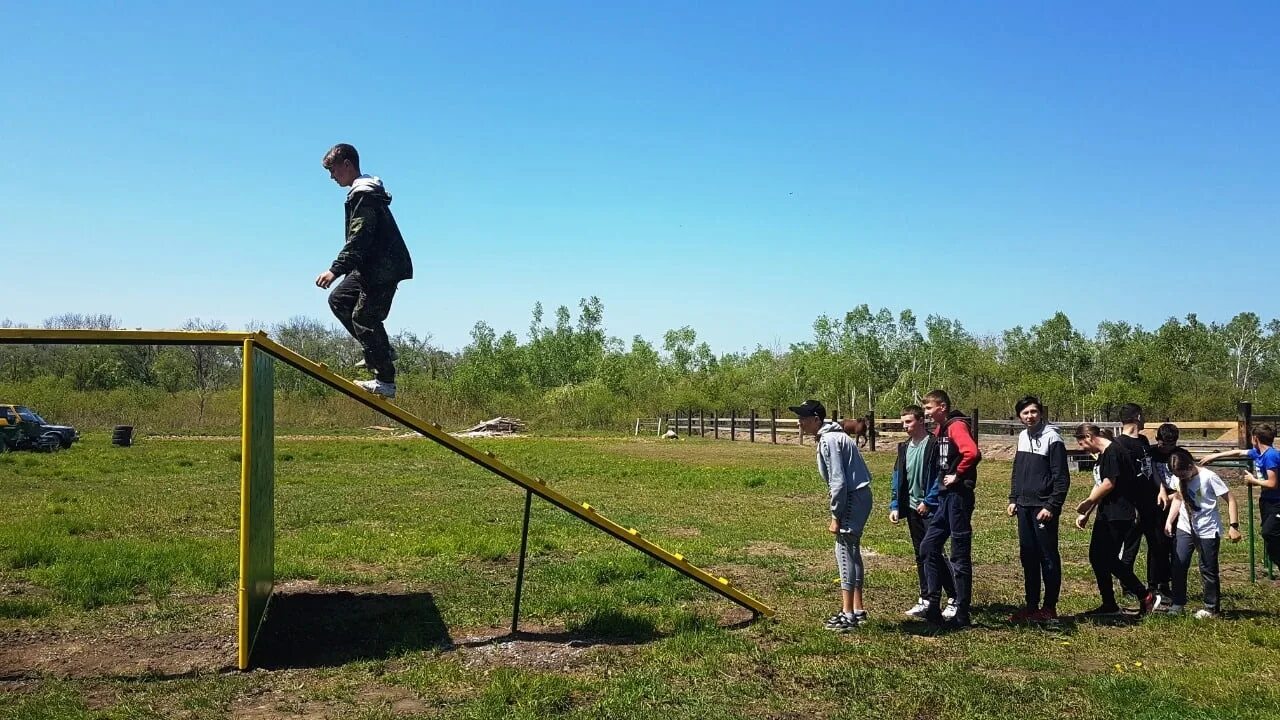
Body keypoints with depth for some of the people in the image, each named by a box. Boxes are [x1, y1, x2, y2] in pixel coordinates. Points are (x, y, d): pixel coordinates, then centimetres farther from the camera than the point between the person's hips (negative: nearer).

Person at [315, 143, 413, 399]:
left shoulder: (364, 195, -16)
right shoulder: (366, 191, 18)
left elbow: (358, 239, -25)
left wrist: (335, 269, -28)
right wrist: (342, 268, 27)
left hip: (383, 269, -11)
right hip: (372, 267, 11)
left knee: (363, 317, -8)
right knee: (339, 300, 15)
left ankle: (385, 381, -4)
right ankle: (380, 352, 17)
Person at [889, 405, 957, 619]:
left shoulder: (934, 445, -12)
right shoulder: (904, 447, 11)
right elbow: (898, 478, 13)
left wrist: (928, 502, -15)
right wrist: (895, 506, 6)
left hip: (931, 508, -7)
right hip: (913, 509, 7)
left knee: (934, 554, -8)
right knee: (921, 555, 12)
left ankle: (955, 599, 2)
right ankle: (925, 600, 19)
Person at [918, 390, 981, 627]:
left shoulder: (956, 426, -14)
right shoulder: (940, 429, 14)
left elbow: (973, 453, -31)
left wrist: (958, 475, -18)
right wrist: (943, 479, 11)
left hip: (958, 496, -10)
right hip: (946, 496, 10)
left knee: (960, 555, -2)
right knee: (929, 546, 10)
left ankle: (962, 614, 6)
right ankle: (933, 604, 15)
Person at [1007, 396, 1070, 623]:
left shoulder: (1052, 438, -9)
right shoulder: (1023, 437, 13)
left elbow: (1062, 478, -13)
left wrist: (1052, 506, -18)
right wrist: (1013, 499, 13)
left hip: (1043, 508, -7)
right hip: (1024, 506, 7)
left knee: (1048, 558, 0)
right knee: (1028, 557, 11)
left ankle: (1049, 608, 7)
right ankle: (1031, 606, 19)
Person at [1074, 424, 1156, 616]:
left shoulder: (1113, 452, -15)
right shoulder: (1104, 455, 16)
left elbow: (1108, 485, -20)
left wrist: (1087, 503, -8)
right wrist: (1086, 513, 14)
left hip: (1118, 516, -10)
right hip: (1106, 516, 10)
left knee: (1109, 559, -7)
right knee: (1096, 557, 10)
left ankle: (1146, 596, 4)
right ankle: (1109, 604, 18)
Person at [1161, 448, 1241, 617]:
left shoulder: (1209, 477, -19)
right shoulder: (1178, 478, -3)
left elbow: (1231, 499, -15)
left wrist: (1234, 526, -19)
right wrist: (1169, 520, 5)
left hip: (1208, 531, -5)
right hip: (1185, 528, 5)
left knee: (1208, 570, 4)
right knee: (1178, 565, -1)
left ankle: (1212, 608, 18)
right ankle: (1177, 603, 12)